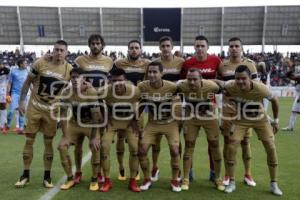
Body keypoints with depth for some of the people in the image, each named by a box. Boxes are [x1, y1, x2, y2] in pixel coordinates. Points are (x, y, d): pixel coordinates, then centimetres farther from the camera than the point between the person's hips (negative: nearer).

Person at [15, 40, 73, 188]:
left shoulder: (69, 69, -8)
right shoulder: (40, 63, -10)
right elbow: (27, 82, -1)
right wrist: (21, 101, -3)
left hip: (52, 109, 0)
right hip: (34, 106, 0)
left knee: (48, 142, 6)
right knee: (29, 140, 6)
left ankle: (47, 176, 18)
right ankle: (25, 174, 22)